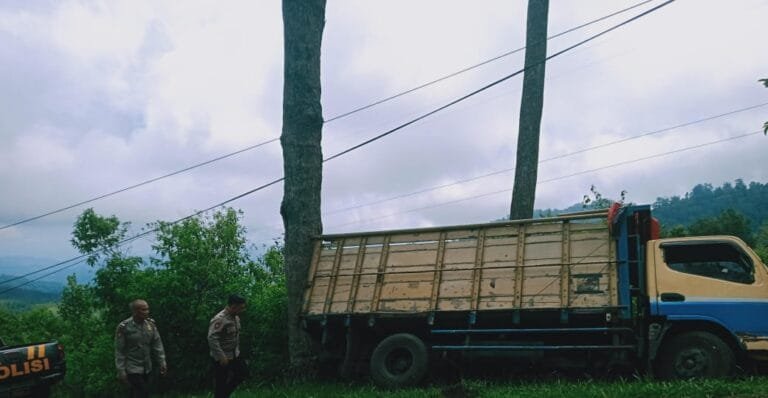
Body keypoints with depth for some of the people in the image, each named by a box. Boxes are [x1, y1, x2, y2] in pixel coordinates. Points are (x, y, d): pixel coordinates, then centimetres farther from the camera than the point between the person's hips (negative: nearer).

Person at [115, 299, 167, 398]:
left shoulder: (150, 324, -1)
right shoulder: (124, 327, -16)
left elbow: (157, 344, 4)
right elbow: (119, 351, -12)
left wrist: (162, 362, 0)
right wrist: (121, 370, -12)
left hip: (147, 368, 5)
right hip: (132, 369, -5)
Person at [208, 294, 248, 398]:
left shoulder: (236, 318, 2)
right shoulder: (219, 319, -27)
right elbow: (212, 339, -32)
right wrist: (221, 357, -31)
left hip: (234, 355, 9)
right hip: (222, 358, -9)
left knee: (243, 372, 17)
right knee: (221, 383, 2)